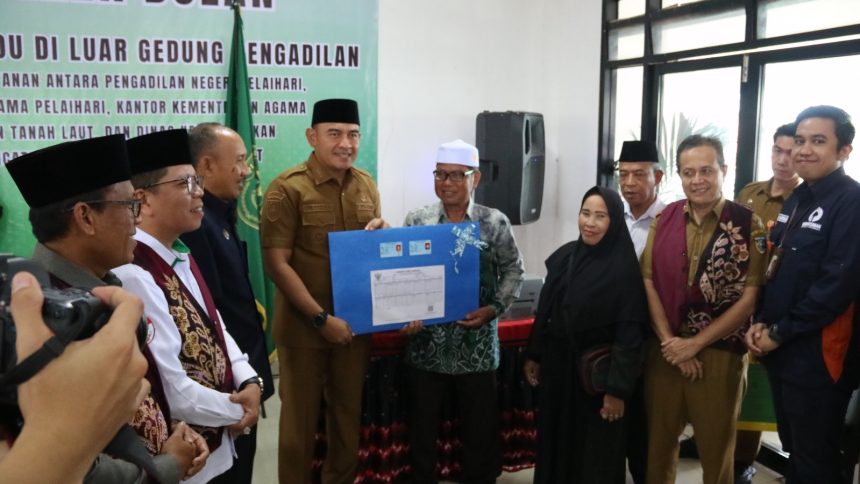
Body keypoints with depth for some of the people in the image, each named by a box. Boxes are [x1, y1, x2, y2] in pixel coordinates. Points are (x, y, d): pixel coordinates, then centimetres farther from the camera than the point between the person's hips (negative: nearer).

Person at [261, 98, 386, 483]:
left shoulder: (366, 184, 5)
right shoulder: (287, 188, -12)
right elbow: (276, 263, -14)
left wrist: (380, 234, -7)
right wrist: (322, 318, -18)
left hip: (355, 321, 5)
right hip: (304, 325, -5)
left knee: (348, 413, 17)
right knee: (300, 418, 8)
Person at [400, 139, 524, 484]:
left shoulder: (495, 223, -1)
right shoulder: (416, 221, 1)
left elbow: (513, 271, 3)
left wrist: (493, 308, -10)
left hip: (476, 345, 0)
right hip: (427, 343, 1)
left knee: (480, 426, 12)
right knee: (422, 425, 13)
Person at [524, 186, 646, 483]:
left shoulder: (624, 268, -15)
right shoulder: (564, 256, 3)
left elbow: (629, 333, -16)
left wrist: (618, 389, -18)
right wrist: (533, 355, 11)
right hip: (557, 366, 6)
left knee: (595, 455, 8)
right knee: (556, 443, 17)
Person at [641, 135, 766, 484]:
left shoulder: (749, 225, -5)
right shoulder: (663, 219, 4)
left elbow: (750, 298, -8)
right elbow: (648, 283, 1)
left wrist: (695, 343, -11)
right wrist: (669, 341, -8)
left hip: (719, 354, -2)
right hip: (663, 352, 3)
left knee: (715, 448, 12)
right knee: (658, 441, 13)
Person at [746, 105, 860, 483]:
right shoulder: (797, 199, 11)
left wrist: (779, 333, -14)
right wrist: (761, 323, 0)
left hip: (817, 355, -8)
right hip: (780, 348, 8)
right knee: (792, 450, 20)